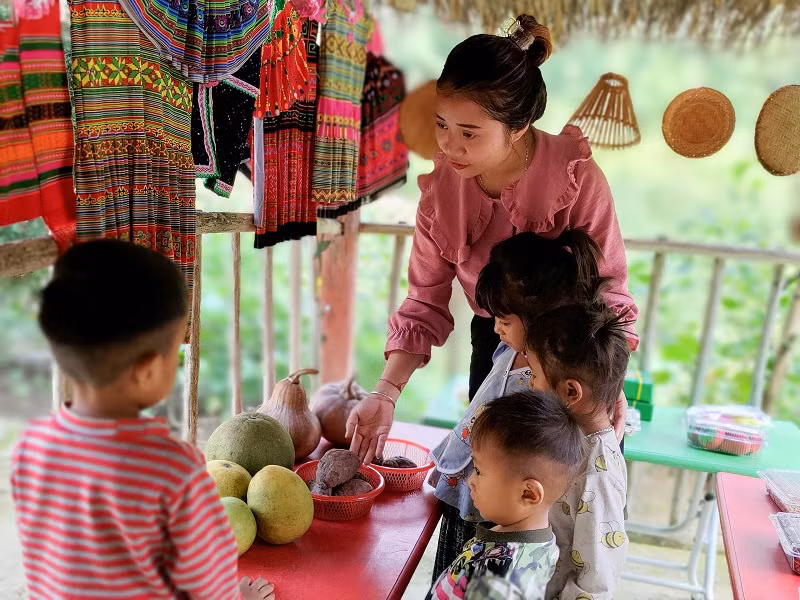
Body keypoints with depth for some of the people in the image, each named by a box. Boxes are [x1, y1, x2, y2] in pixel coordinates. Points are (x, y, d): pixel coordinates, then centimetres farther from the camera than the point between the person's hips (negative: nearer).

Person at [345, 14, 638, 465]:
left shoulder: (576, 176, -26)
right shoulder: (442, 184, -15)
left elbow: (608, 294, -18)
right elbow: (425, 303, -11)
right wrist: (387, 393, -21)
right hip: (495, 343, 3)